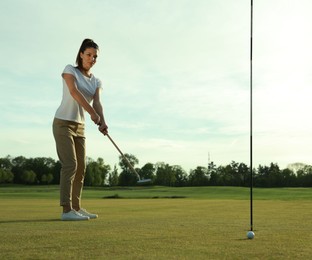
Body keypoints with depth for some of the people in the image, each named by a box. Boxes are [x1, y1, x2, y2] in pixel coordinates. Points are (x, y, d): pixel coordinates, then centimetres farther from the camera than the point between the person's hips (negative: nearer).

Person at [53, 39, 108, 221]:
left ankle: (76, 208, 13)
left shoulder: (96, 82, 9)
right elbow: (74, 91, -24)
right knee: (70, 164, -17)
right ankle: (67, 210, -19)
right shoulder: (70, 70, -6)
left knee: (81, 168, 5)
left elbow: (97, 103, -8)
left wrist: (103, 122, -28)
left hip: (79, 127, 7)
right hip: (63, 123, -7)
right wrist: (93, 113, -32)